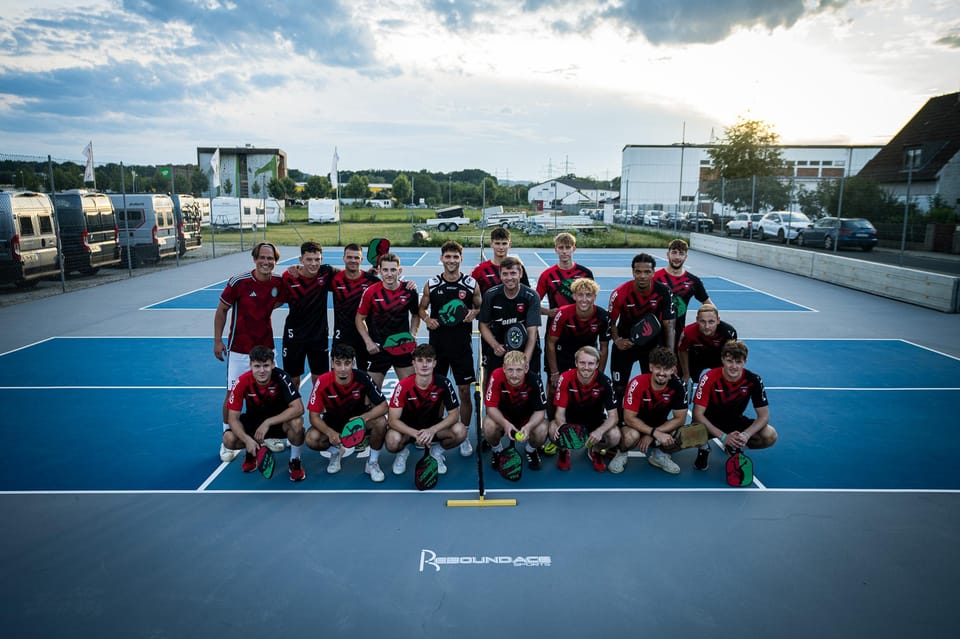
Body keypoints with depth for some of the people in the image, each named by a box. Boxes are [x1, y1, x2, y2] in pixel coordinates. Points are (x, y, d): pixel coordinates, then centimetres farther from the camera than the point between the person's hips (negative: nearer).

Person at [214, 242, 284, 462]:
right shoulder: (238, 282, -16)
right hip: (239, 349, -3)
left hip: (266, 346, 4)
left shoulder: (278, 282, -6)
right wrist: (217, 340, -5)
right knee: (233, 393, 2)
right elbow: (221, 310, -4)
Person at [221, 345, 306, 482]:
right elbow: (233, 418, -19)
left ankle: (295, 461, -7)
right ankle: (252, 452, 10)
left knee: (297, 422, -35)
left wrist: (268, 422, -37)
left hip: (279, 420, -2)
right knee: (229, 439, -25)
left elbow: (298, 408, -32)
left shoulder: (281, 377, -25)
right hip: (253, 421, 2)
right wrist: (247, 439, -35)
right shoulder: (242, 382, -21)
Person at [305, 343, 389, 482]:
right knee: (312, 439, -28)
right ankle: (336, 451, 9)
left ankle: (372, 462, -4)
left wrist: (364, 417, -41)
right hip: (333, 420, 0)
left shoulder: (362, 378, -24)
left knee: (381, 422, -31)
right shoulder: (322, 382, -24)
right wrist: (330, 433, -37)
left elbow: (383, 406, -21)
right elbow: (314, 416, -19)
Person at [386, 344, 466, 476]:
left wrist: (432, 430, -32)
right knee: (393, 441, -35)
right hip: (408, 427, -1)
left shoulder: (443, 383, -19)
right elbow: (393, 419, -22)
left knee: (460, 431, -26)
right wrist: (416, 434, -38)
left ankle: (437, 451, 6)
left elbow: (454, 414, -16)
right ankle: (402, 452, 5)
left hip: (433, 425, 2)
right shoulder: (403, 386, -23)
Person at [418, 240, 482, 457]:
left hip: (462, 344, -1)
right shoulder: (431, 284, 2)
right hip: (437, 344, 1)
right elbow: (422, 308, 12)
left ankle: (464, 437, 16)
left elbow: (480, 308, 9)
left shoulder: (471, 284, -1)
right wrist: (427, 319, -9)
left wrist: (474, 313, -12)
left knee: (464, 391, 2)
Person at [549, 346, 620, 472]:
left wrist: (600, 431, -42)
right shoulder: (566, 379, -23)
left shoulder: (604, 381, -22)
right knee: (554, 430, -33)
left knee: (615, 436, -28)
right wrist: (562, 426, -43)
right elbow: (560, 412, -18)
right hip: (570, 418, -1)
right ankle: (563, 451, 6)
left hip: (596, 420, 1)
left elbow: (613, 416, -21)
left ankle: (596, 451, 10)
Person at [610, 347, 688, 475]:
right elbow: (629, 418, -25)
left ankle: (656, 453, 5)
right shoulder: (637, 384, -26)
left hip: (660, 425, 4)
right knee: (631, 436, -38)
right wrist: (655, 433, -35)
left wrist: (652, 435, -23)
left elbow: (680, 419, -14)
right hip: (636, 425, -3)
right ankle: (621, 453, -1)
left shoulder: (677, 386, -17)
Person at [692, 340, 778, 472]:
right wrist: (723, 437, -35)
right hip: (710, 422, -3)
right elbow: (698, 414, -25)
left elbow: (764, 415, -13)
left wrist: (746, 435, -32)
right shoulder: (709, 378, -24)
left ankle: (736, 447, 9)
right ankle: (704, 448, 2)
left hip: (736, 421, 3)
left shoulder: (753, 380, -17)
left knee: (770, 436, -21)